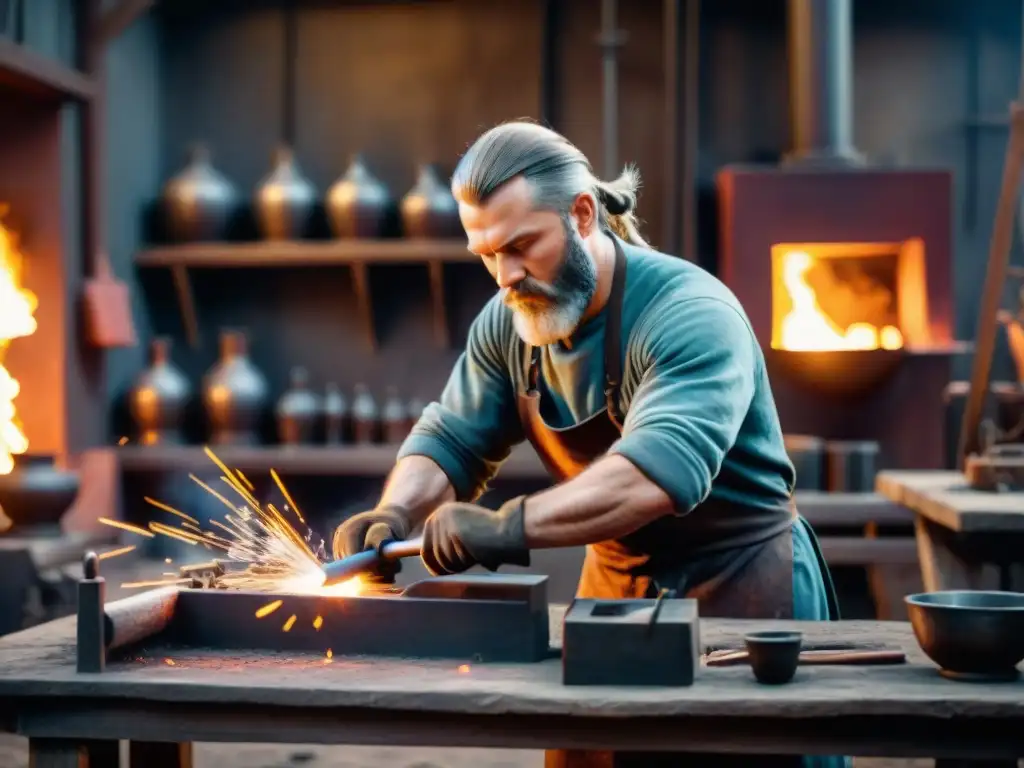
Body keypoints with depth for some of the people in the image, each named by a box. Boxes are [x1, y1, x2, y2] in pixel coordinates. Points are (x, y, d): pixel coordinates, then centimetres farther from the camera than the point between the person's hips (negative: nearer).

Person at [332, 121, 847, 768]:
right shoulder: (507, 323, -4)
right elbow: (451, 439, 1)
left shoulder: (690, 316, -27)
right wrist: (395, 514, -19)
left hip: (742, 585, -6)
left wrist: (512, 527, -47)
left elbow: (660, 471, -40)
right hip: (615, 583, 6)